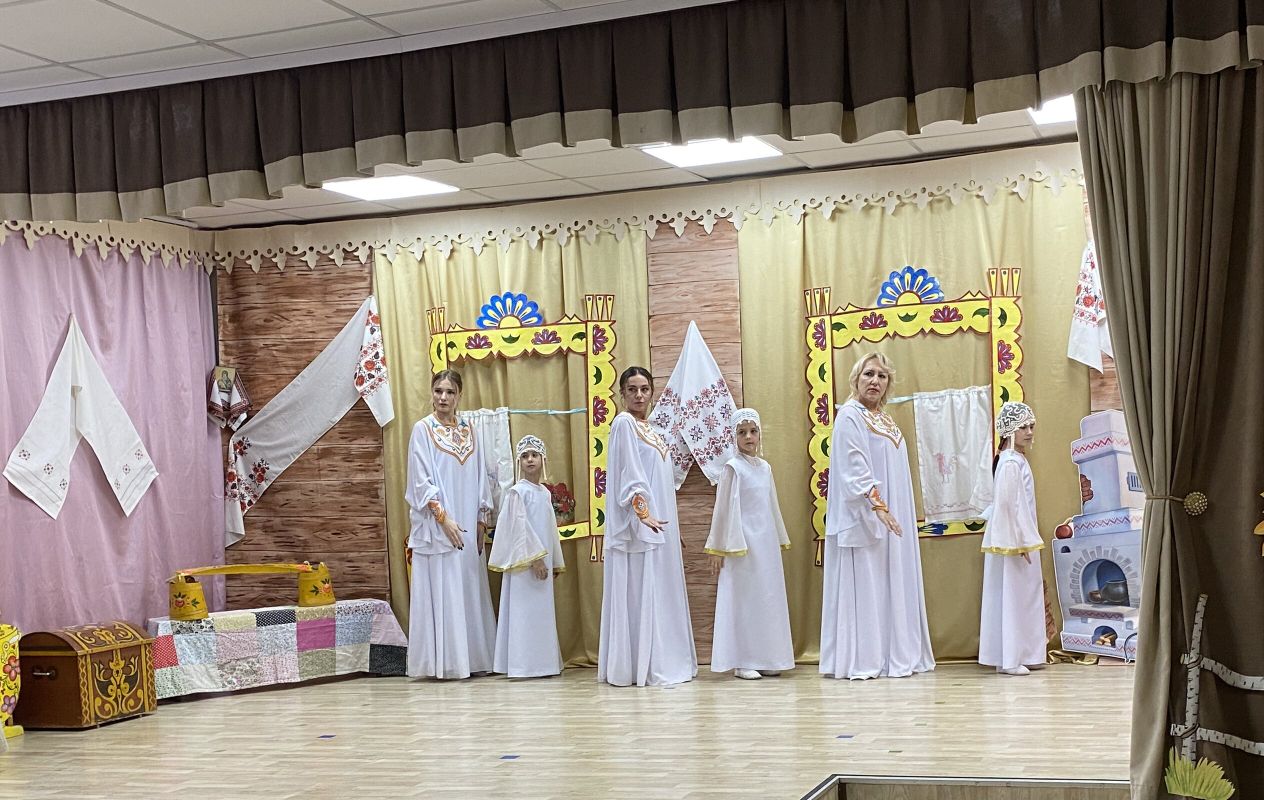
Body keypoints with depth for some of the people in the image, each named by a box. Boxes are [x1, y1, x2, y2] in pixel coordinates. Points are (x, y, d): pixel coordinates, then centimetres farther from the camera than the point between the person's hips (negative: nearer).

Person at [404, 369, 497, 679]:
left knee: (470, 590, 6)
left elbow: (479, 477, 13)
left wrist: (481, 521, 6)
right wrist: (443, 519, -15)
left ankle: (472, 658, 11)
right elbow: (421, 481, -8)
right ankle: (443, 662, -2)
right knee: (441, 592, -5)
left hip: (468, 528, 5)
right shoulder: (423, 429, -2)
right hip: (436, 528, -5)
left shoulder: (468, 430, 12)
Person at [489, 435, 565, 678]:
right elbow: (519, 527, -15)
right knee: (525, 610, -7)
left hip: (542, 560, 8)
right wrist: (534, 558, -19)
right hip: (525, 562, -8)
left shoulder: (545, 493, 14)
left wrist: (555, 562, 16)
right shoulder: (517, 491, -8)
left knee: (542, 611, 9)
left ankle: (541, 661, 14)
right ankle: (524, 664, -5)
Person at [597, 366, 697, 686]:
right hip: (638, 524, -9)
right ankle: (637, 668, -7)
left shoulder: (649, 429, 18)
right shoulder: (624, 423, -6)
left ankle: (660, 664, 12)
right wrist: (642, 512, -24)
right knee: (638, 591, -9)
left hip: (658, 523, 9)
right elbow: (629, 474, -15)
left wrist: (671, 528, 17)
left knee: (660, 592, 9)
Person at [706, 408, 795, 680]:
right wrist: (718, 548, -8)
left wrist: (780, 540, 17)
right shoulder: (733, 467, -7)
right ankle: (741, 661, 1)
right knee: (743, 598, -3)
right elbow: (723, 508, -7)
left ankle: (765, 658, 13)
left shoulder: (765, 467, 11)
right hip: (743, 542, -6)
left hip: (766, 543, 6)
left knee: (768, 597, 7)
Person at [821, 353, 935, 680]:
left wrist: (903, 514, 14)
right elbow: (855, 468, -17)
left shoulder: (886, 420, 18)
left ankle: (894, 657, 12)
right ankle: (859, 661, -6)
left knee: (892, 584, 8)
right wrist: (878, 506, -24)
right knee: (864, 585, -8)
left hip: (893, 518, 9)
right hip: (864, 518, -9)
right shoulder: (850, 416, -7)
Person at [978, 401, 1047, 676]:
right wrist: (1020, 542, -20)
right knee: (1012, 597, -6)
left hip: (1020, 539, 10)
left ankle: (1023, 655, 17)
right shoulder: (1011, 462, -16)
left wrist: (1026, 539, 16)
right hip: (1013, 540, -10)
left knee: (1024, 596, 12)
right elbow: (1008, 503, -21)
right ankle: (1009, 660, -3)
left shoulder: (1017, 460, 14)